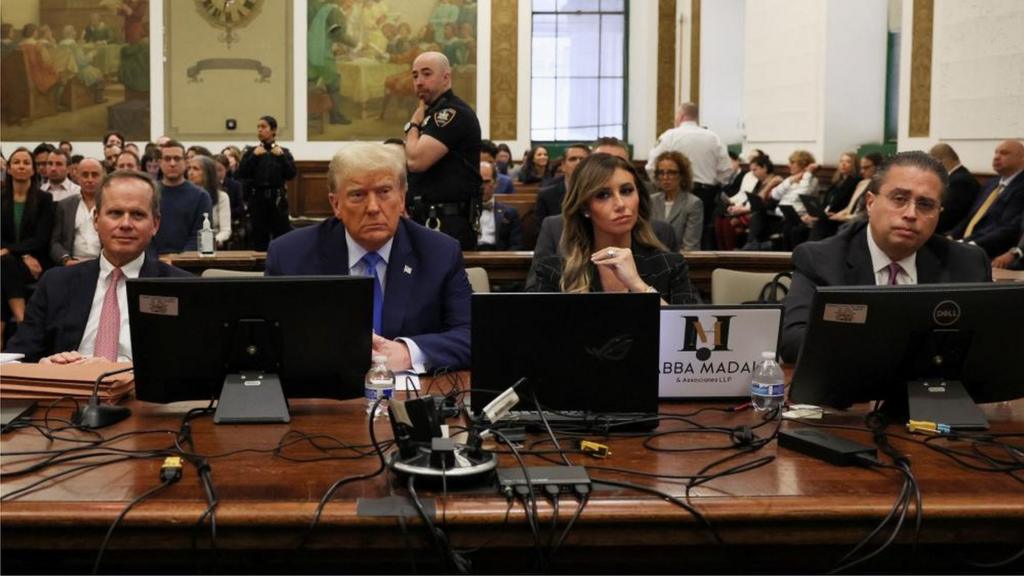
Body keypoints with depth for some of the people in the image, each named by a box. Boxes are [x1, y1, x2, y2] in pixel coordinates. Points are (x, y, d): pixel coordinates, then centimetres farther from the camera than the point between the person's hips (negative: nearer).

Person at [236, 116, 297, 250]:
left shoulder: (283, 152, 6)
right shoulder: (251, 152, 7)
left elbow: (291, 174, -3)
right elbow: (241, 175, -3)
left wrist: (281, 156, -11)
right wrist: (254, 156, -10)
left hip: (277, 198, -1)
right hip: (257, 197, 1)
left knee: (281, 233, -6)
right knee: (259, 235, 4)